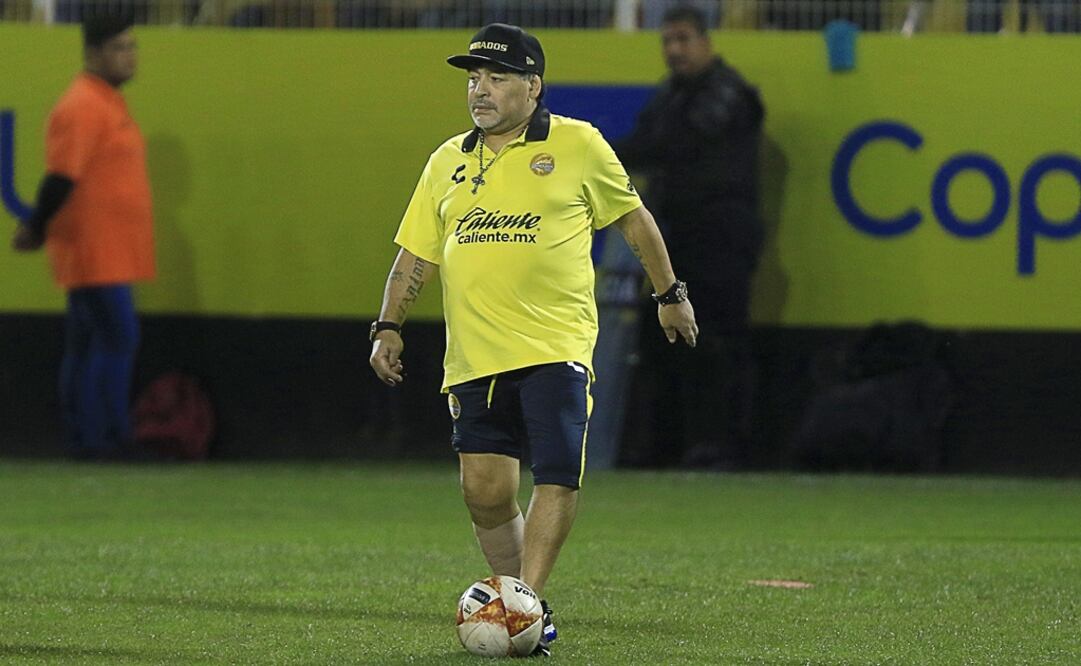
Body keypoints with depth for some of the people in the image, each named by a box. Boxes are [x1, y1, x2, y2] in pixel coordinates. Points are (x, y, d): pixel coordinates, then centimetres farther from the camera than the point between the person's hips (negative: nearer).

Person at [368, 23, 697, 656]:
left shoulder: (578, 145, 3)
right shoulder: (448, 162, 14)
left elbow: (632, 216, 14)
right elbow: (416, 253, 18)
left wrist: (670, 293, 18)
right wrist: (390, 326, 9)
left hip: (555, 348, -4)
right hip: (475, 356, 4)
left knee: (557, 479, -12)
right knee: (485, 491, -1)